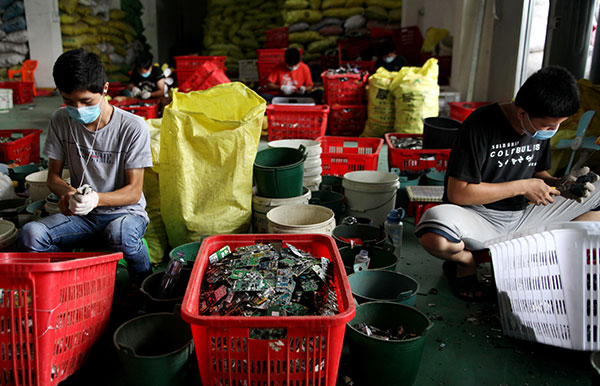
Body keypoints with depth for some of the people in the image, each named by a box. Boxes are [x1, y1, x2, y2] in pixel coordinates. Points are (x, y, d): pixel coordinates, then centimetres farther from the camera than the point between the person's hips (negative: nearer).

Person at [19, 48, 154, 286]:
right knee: (30, 235, -25)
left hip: (125, 212, -3)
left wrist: (96, 199, -32)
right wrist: (67, 193, -19)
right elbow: (53, 175, 7)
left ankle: (146, 285, -8)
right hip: (81, 216, 4)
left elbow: (134, 191, -12)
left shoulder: (133, 127, -13)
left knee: (119, 233, -39)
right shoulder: (60, 121, 0)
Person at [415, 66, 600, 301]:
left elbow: (538, 174, 16)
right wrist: (522, 187, -17)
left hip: (523, 216, 7)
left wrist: (560, 184, -8)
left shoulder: (543, 125, 3)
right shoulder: (481, 125, -18)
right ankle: (467, 260, -1)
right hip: (478, 217, -7)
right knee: (435, 237, -39)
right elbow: (457, 193, -20)